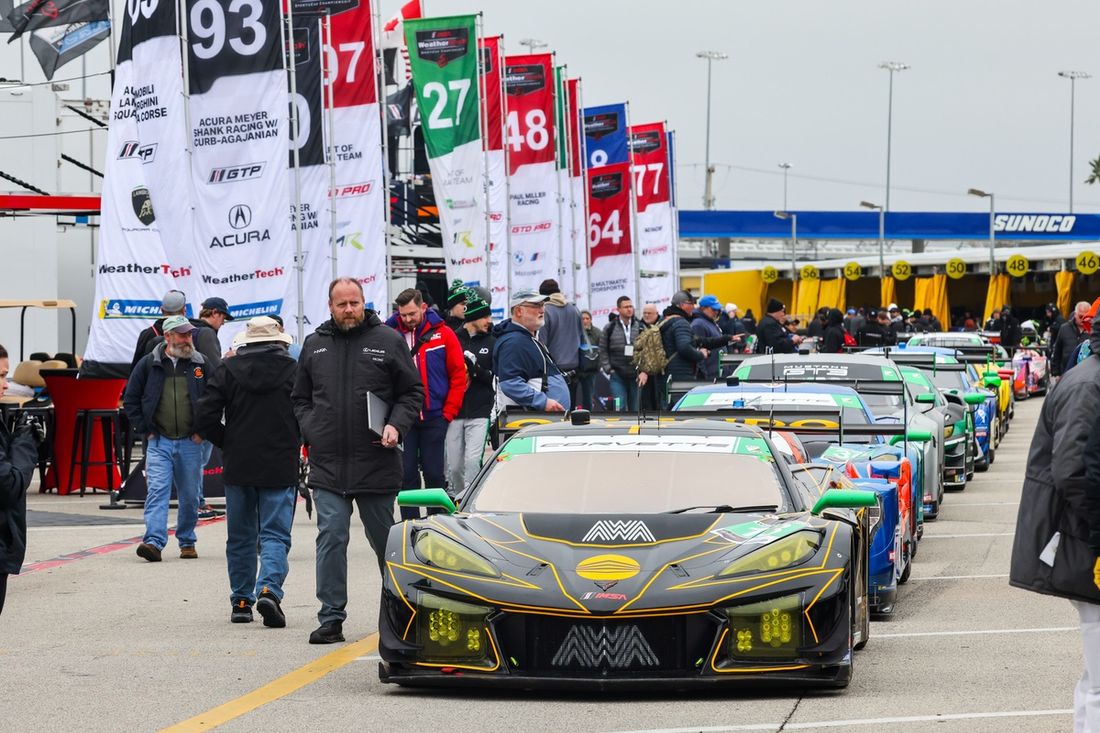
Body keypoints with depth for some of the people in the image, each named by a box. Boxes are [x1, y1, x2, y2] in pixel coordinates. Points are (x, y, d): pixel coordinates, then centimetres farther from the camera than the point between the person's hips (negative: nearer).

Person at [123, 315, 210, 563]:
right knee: (157, 491, -14)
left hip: (190, 443, 1)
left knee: (190, 496, 8)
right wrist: (146, 430, 1)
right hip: (159, 442, -1)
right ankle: (154, 542, -22)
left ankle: (187, 541, 22)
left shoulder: (201, 364, 5)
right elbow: (131, 400, 8)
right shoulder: (149, 364, 2)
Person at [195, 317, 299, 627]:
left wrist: (229, 444, 11)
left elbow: (205, 419, -3)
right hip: (280, 467, -2)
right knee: (275, 534, -1)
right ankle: (269, 589, -23)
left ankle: (241, 601, 17)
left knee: (240, 537, 14)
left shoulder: (227, 370, 1)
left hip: (238, 466, 2)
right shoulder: (293, 371, -3)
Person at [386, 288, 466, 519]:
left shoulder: (443, 334, 0)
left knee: (434, 473, 5)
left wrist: (448, 412, -4)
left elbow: (458, 375, 1)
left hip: (434, 417, -1)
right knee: (407, 474, 3)